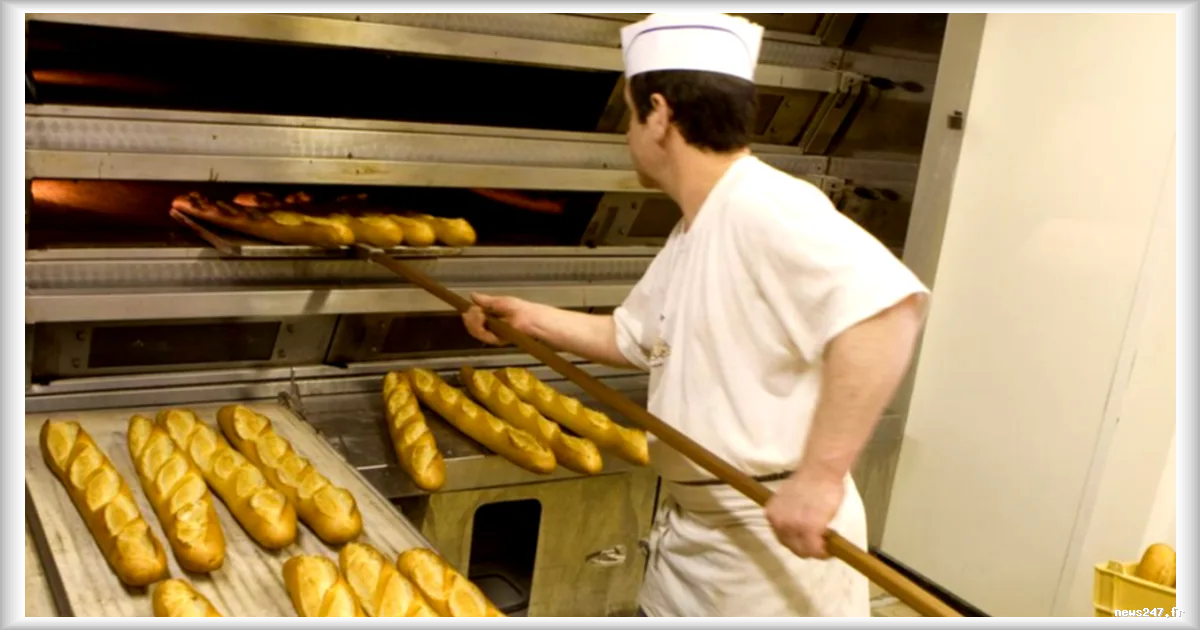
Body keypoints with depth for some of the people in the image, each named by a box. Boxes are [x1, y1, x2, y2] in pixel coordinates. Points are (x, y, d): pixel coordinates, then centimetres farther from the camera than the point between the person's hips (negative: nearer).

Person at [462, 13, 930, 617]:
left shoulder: (763, 207, -23)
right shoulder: (691, 234, 8)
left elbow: (886, 304, -38)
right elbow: (630, 336, 23)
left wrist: (820, 477, -37)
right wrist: (529, 318, 18)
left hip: (774, 539, -9)